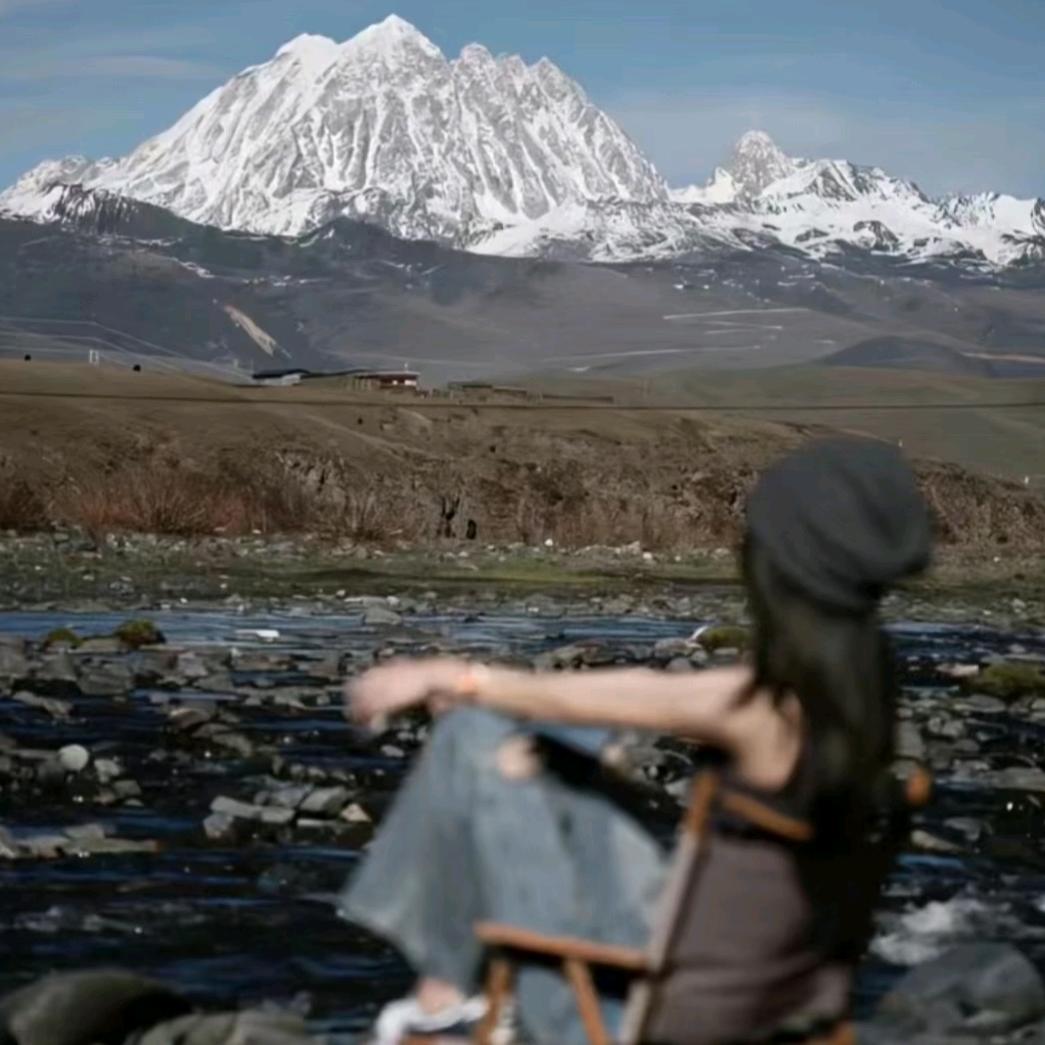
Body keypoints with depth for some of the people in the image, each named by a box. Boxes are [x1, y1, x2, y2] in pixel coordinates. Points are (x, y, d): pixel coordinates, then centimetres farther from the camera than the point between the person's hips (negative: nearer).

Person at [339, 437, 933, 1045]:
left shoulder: (764, 704, -27)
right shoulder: (862, 677, -5)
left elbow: (569, 700, -11)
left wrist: (453, 676, 7)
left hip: (678, 995, -7)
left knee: (480, 743, 3)